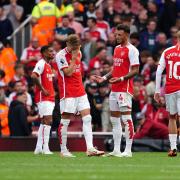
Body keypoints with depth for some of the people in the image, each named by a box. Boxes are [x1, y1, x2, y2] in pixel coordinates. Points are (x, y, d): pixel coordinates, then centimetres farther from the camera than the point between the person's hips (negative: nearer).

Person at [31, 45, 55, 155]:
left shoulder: (48, 65, 19)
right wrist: (42, 89, -22)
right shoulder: (41, 64, -12)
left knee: (45, 122, 10)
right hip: (43, 97, -10)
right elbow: (34, 76, -26)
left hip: (49, 97, 10)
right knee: (47, 121, -15)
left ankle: (39, 148, 13)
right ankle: (45, 148, -18)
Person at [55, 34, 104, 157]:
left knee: (87, 118, -4)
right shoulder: (61, 55, -10)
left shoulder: (79, 53, 12)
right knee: (65, 120, -3)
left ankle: (90, 148, -9)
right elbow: (68, 72, -18)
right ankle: (63, 150, 6)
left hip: (80, 91, 7)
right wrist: (74, 58, -18)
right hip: (68, 93, -7)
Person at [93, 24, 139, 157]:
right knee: (114, 119, 10)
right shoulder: (117, 48, 18)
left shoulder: (131, 50, -9)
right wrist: (104, 78, 15)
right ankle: (116, 150, 13)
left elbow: (135, 70, -14)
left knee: (126, 118, -9)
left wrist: (121, 79, -24)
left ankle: (128, 150, -9)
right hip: (114, 90, 9)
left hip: (125, 89, -9)